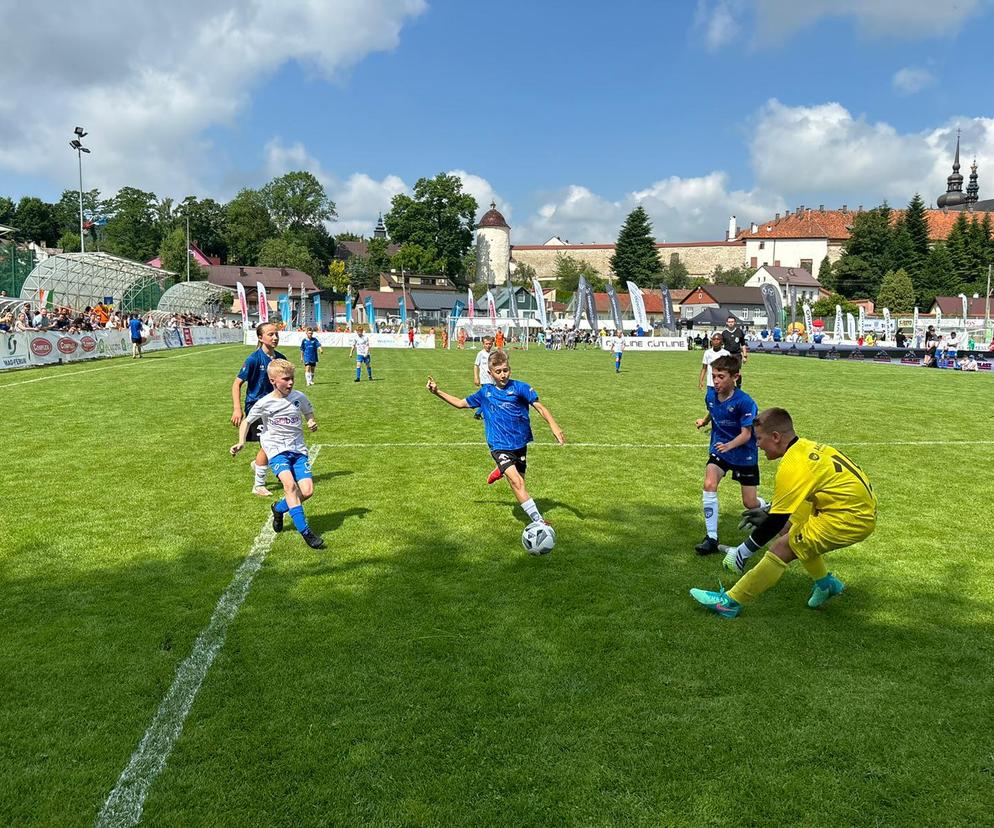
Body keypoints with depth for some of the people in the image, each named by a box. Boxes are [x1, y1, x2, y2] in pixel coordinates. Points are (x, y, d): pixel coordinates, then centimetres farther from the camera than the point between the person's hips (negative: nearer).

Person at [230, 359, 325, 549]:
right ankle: (305, 532, -25)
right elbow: (247, 421, 8)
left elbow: (309, 412, 17)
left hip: (298, 450, 3)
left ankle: (279, 508, 22)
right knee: (290, 484, -28)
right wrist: (241, 442, -6)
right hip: (277, 450, -3)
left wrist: (312, 422, -5)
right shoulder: (264, 403, -6)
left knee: (307, 491, -10)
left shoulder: (299, 397, -1)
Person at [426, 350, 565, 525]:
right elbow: (461, 403, 18)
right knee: (517, 482, -19)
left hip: (520, 444, 1)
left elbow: (539, 407, -12)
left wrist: (554, 425, -27)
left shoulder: (519, 387, -6)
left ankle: (501, 470, 47)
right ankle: (538, 520, -17)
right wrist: (437, 392, 11)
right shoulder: (485, 392, 4)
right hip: (499, 446, -1)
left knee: (517, 482, 13)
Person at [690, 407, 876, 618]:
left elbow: (777, 521, -17)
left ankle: (730, 602, -8)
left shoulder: (793, 467, -19)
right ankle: (826, 583, 27)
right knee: (791, 526, 20)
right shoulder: (807, 447, 7)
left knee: (782, 547, -11)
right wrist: (768, 511, 25)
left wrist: (742, 551, -9)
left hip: (850, 518, -10)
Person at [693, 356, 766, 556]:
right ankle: (711, 538, -14)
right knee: (709, 484, -22)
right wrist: (704, 421, 0)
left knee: (750, 503, 3)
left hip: (744, 454, -4)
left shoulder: (744, 402, -24)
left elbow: (746, 434, -25)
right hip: (719, 449, 4)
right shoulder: (711, 395, -7)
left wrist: (729, 446, -41)